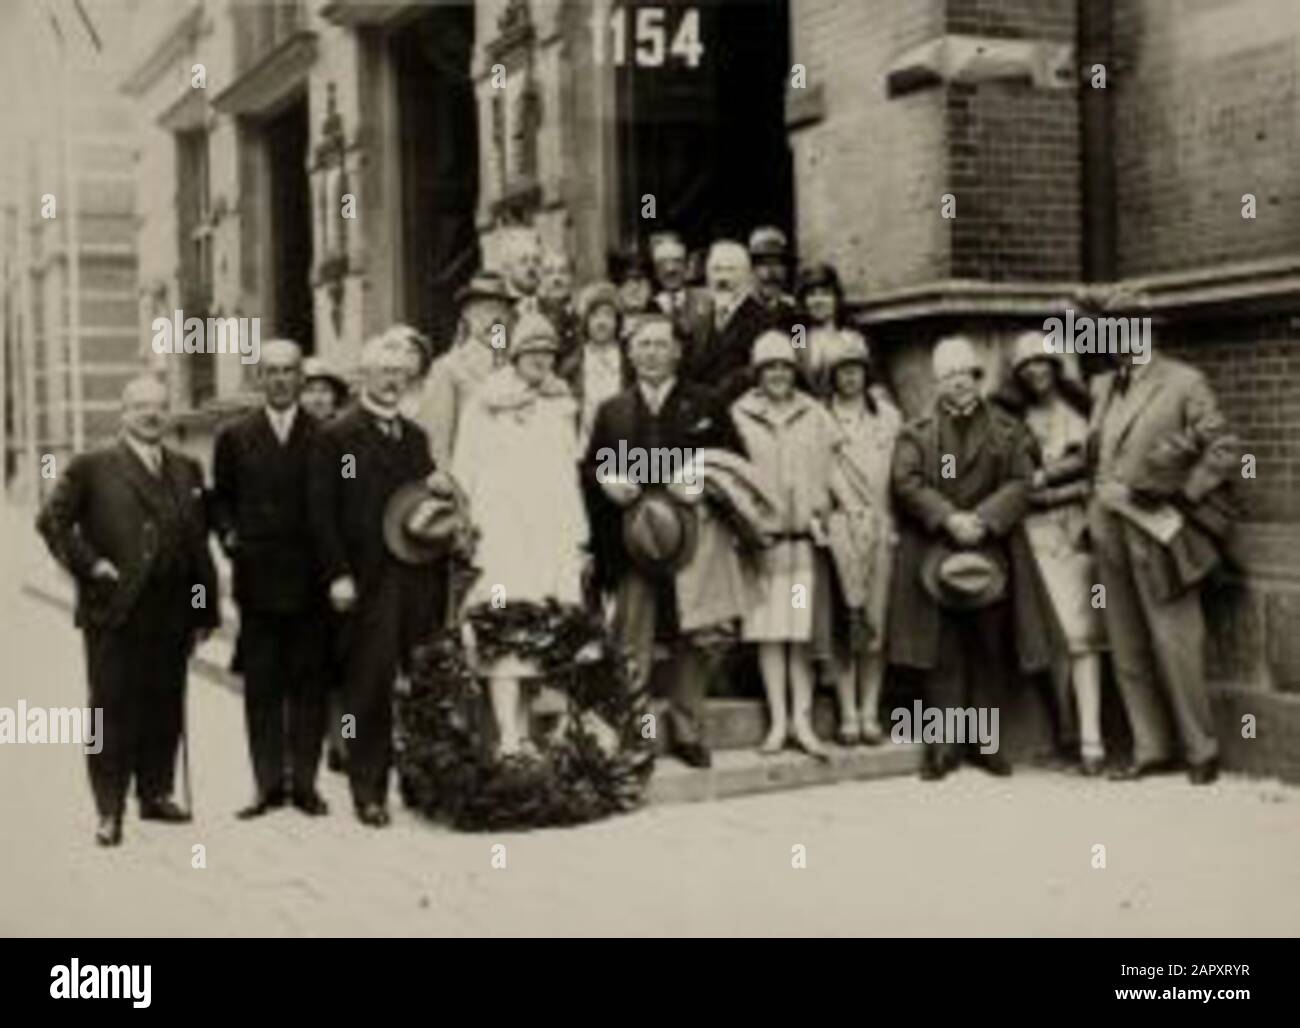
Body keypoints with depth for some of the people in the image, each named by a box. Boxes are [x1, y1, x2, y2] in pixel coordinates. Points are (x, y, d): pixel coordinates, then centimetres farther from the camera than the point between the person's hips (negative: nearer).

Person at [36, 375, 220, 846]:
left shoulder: (187, 471, 13)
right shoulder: (91, 468, 0)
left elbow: (199, 544, 12)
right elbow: (51, 521, -3)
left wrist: (204, 611, 9)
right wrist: (89, 564, -10)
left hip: (171, 614, 4)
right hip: (114, 613, -4)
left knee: (165, 709, 9)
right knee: (113, 710, 2)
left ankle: (156, 793, 23)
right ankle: (109, 810, 9)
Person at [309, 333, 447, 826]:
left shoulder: (416, 436, 18)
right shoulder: (337, 437, -1)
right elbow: (321, 512, -6)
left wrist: (437, 492, 1)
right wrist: (337, 575, -13)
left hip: (419, 577, 5)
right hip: (368, 580, -5)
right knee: (370, 688, -3)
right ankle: (368, 790, 6)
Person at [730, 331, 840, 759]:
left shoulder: (815, 414, 9)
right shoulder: (740, 416, 4)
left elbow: (830, 468, 8)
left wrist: (820, 513, -3)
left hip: (806, 534, 1)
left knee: (803, 630, 1)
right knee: (769, 629, -1)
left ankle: (802, 719, 5)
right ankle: (778, 720, 4)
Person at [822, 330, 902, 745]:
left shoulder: (887, 415, 14)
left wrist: (895, 521, 2)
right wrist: (819, 514, -10)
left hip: (881, 525, 2)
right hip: (841, 526, -2)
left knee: (876, 621, 0)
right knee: (844, 621, -5)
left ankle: (870, 712, 3)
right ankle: (848, 714, -2)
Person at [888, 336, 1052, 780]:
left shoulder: (1006, 429, 10)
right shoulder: (917, 432, 8)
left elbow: (1020, 482, 1)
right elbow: (907, 483, -3)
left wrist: (984, 519, -14)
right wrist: (948, 518, -15)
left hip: (993, 552, 1)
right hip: (934, 554, -1)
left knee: (991, 651, 3)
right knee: (942, 653, -2)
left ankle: (986, 743, 11)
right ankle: (944, 746, 2)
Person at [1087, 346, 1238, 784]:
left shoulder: (1183, 383, -4)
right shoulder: (1102, 387, 14)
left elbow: (1223, 450, -6)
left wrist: (1182, 496, -10)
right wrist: (1102, 492, 5)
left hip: (1158, 532, -6)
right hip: (1110, 532, 6)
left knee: (1174, 642, -3)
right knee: (1127, 646, 9)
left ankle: (1201, 750, 10)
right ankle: (1151, 748, 18)